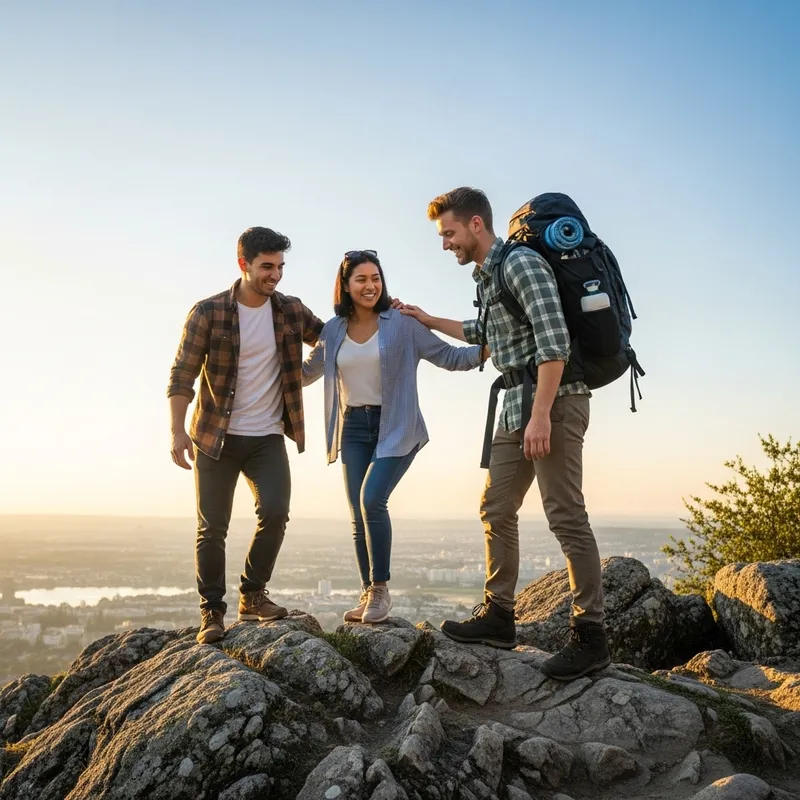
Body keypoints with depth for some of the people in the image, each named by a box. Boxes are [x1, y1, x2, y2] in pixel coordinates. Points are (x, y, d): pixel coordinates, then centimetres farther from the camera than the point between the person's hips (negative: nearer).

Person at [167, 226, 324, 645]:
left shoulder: (291, 311, 1)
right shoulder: (208, 312, -9)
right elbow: (182, 376, -7)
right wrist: (178, 431, -16)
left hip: (267, 438, 2)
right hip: (216, 438, -2)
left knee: (275, 511, -14)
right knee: (212, 527, 0)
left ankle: (253, 595, 6)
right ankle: (212, 611, 14)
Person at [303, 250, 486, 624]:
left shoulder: (402, 324, -6)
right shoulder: (333, 330, 5)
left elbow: (449, 357, -4)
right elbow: (305, 373, 19)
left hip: (395, 427, -4)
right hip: (353, 428, 4)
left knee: (372, 500, -20)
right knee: (359, 514, 3)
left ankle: (380, 589, -4)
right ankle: (368, 595, 15)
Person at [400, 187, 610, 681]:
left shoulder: (522, 264, -11)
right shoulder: (486, 276, 17)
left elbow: (555, 342, -21)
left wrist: (541, 415, -26)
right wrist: (428, 320, 39)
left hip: (553, 401, -10)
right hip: (517, 406, 10)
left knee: (566, 516, -8)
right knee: (497, 509, 10)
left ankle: (590, 637, -3)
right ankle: (498, 616, 18)